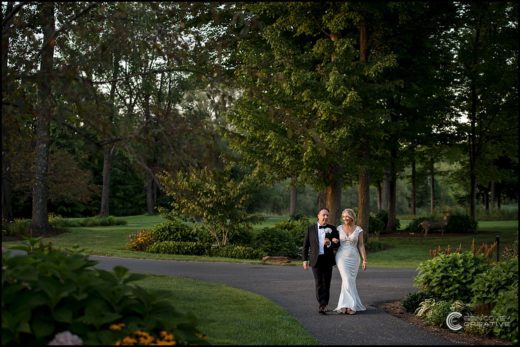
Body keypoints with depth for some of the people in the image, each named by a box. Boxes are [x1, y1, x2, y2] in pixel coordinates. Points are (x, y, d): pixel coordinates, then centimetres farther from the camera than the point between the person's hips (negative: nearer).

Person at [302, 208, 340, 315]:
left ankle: (323, 305, 15)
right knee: (319, 283, -10)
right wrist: (305, 260, -1)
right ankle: (323, 305, -15)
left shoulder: (332, 229, 4)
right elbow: (306, 245, 4)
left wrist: (330, 244, -19)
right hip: (316, 260, -1)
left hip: (328, 260, 1)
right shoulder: (311, 228, 2)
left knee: (326, 283, 5)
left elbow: (338, 244, 1)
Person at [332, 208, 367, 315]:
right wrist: (333, 240, -9)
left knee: (347, 282, 4)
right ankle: (351, 305, -15)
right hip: (341, 257, -1)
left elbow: (361, 246, 1)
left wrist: (364, 260, -5)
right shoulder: (339, 228, 3)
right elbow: (334, 239, 16)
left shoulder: (358, 229, 0)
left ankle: (344, 305, 11)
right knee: (347, 281, -14)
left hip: (353, 258, 1)